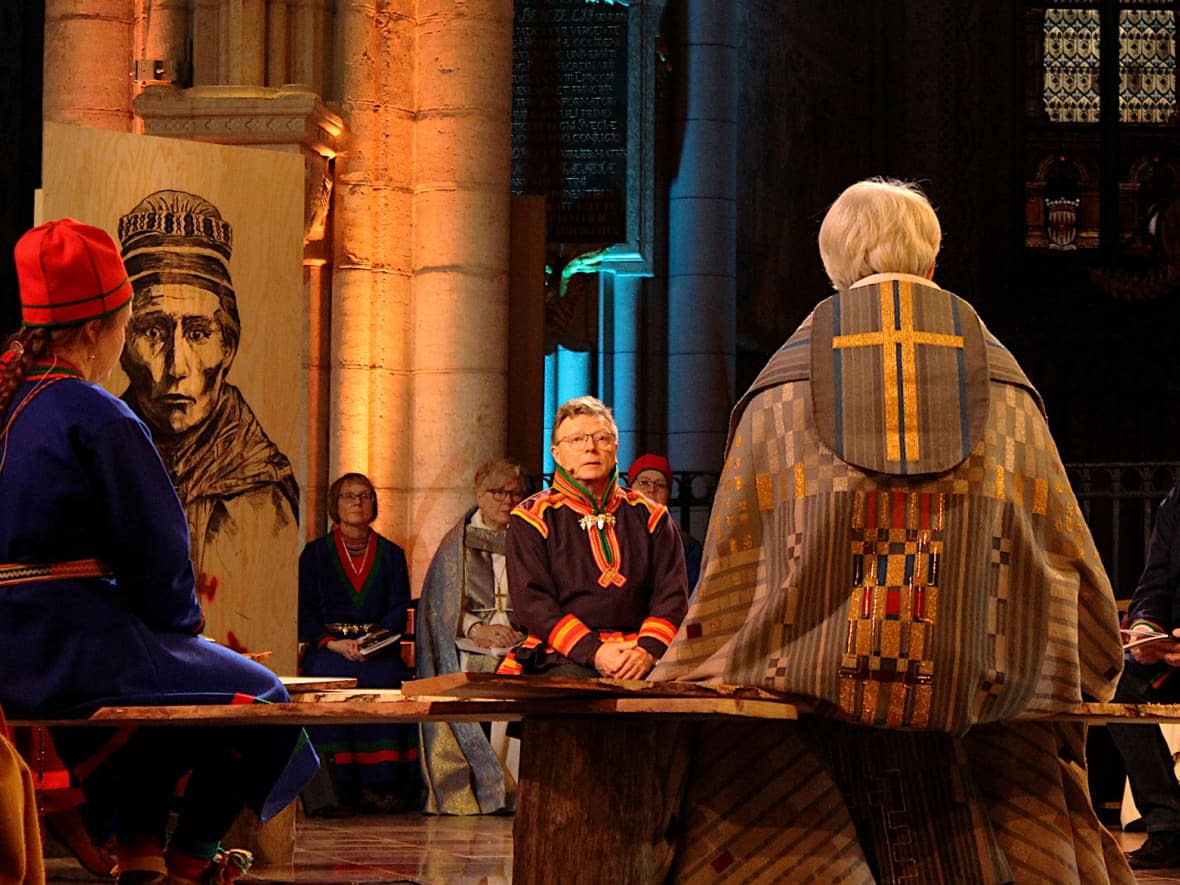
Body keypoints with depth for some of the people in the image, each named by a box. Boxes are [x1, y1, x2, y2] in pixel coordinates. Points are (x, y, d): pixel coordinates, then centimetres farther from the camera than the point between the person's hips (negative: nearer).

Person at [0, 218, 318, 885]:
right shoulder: (95, 417, -16)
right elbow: (156, 548, -14)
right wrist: (183, 615, 8)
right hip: (72, 649, -9)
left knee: (167, 674, 35)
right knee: (255, 697, 12)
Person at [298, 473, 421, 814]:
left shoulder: (391, 554, 16)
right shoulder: (316, 553, 13)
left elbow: (399, 608, 7)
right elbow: (304, 612, 5)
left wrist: (375, 641, -12)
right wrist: (334, 643, -12)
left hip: (379, 648, 1)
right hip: (328, 646, -1)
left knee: (384, 681, -27)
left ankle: (383, 782, -22)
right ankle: (344, 783, -24)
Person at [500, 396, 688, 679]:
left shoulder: (649, 516, 18)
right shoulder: (530, 519, 9)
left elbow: (672, 594, 9)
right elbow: (532, 602, -2)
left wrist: (648, 650, -11)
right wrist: (593, 653, -16)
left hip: (638, 653, 2)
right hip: (564, 659, -2)